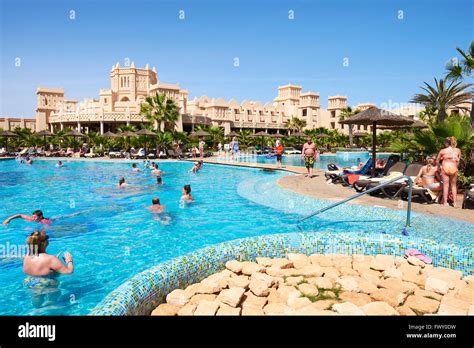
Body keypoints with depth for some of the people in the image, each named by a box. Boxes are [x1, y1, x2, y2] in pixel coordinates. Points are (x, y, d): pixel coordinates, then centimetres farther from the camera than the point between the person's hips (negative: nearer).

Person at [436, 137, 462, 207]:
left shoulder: (443, 151, 0)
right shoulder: (458, 150, 7)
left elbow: (437, 161, 6)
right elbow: (458, 161, 7)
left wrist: (441, 165, 23)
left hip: (445, 167, -2)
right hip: (454, 168, 2)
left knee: (445, 185, 2)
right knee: (453, 185, 12)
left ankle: (445, 202, 3)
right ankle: (454, 203, 12)